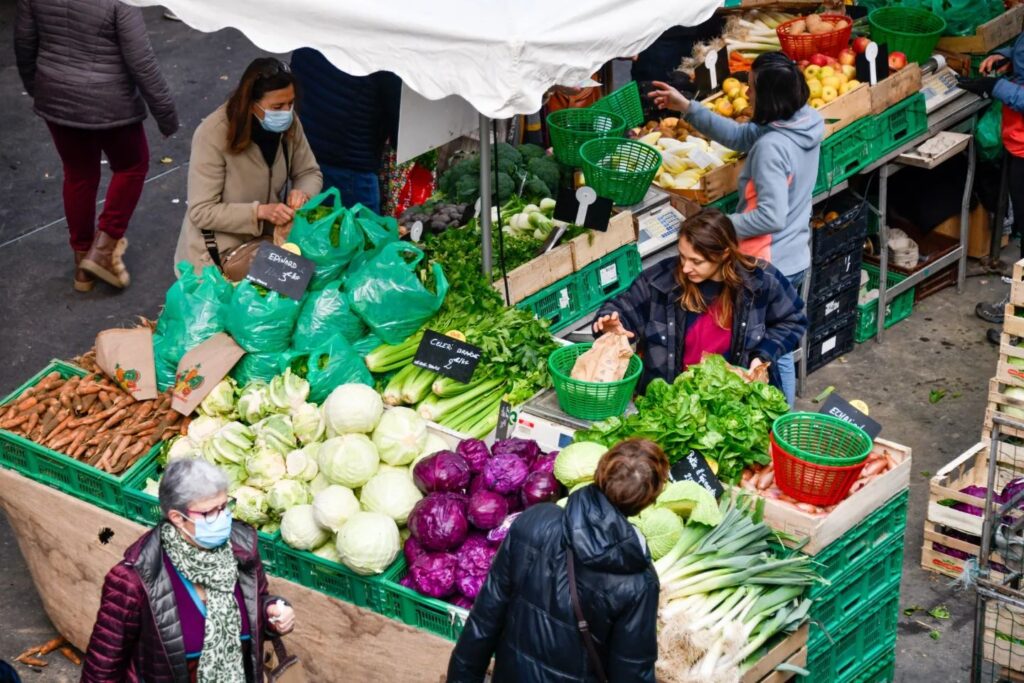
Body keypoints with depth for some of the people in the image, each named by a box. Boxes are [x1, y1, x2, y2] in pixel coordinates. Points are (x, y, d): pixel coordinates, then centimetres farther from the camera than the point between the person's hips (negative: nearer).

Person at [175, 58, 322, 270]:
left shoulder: (288, 122, -9)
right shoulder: (213, 135, -23)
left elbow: (310, 173, 5)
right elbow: (201, 212, -21)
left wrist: (302, 193, -17)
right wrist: (260, 211, -30)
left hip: (269, 237, 5)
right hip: (221, 252, -5)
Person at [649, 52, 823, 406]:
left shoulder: (771, 147, -28)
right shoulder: (804, 121, -1)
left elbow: (772, 216, -29)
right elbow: (741, 136, 10)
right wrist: (687, 108, 7)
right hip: (794, 259, 9)